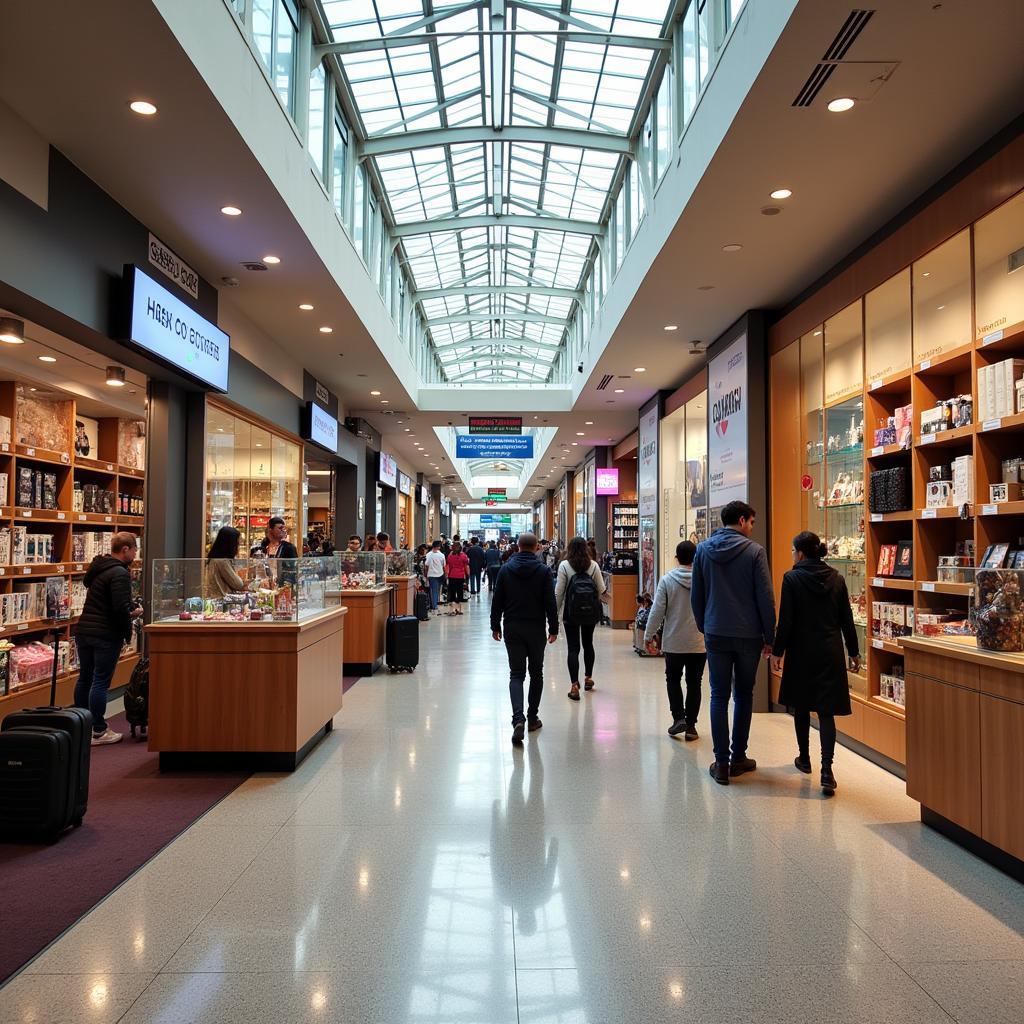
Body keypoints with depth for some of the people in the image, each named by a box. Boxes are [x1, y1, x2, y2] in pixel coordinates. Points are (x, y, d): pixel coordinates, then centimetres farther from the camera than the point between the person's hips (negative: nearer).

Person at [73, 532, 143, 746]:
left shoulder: (98, 568, 13)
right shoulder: (119, 573, -17)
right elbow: (121, 607, -23)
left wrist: (130, 611, 12)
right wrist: (128, 631, -7)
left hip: (84, 631, 9)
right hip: (106, 635, -9)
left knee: (84, 678, 16)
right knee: (100, 682, -2)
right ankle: (98, 732, 4)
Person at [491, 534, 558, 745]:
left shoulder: (506, 569, 0)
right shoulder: (543, 570, -5)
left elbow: (497, 601, 2)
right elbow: (550, 602, -7)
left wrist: (495, 626, 9)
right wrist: (553, 628, 0)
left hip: (512, 629, 1)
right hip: (536, 629, -1)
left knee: (516, 674, 2)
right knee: (536, 673, 14)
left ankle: (518, 719, -16)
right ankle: (532, 717, 21)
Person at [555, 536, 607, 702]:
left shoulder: (564, 566, -9)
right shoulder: (594, 565, -3)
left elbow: (558, 592, -9)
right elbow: (601, 590, -2)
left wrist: (556, 612, 0)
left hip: (571, 613, -3)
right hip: (591, 613, 3)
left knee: (573, 648, -1)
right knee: (588, 644, 20)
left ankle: (574, 685, -7)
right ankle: (588, 678, 34)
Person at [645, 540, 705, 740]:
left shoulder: (667, 580, -8)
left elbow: (657, 610, -8)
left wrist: (649, 636, 1)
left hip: (674, 642, -1)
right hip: (699, 643, 1)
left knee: (673, 679, 17)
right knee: (694, 683, 11)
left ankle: (679, 717, 4)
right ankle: (691, 726, 14)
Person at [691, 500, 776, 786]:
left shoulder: (703, 549, 1)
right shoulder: (754, 551, -8)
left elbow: (696, 596, 6)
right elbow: (766, 598, -8)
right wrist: (769, 637, 0)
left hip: (716, 634, 2)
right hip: (748, 634, -2)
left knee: (719, 696, 6)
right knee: (744, 695, 13)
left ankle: (721, 763, 6)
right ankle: (738, 758, 20)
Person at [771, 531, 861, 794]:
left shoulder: (792, 578, -9)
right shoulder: (836, 579, 2)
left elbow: (785, 620, -10)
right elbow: (847, 619, 6)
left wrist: (777, 651, -3)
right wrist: (854, 652, 15)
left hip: (801, 653, -2)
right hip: (830, 653, 2)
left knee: (801, 706, 15)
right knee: (826, 711, 1)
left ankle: (805, 759, 29)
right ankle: (826, 770, -10)